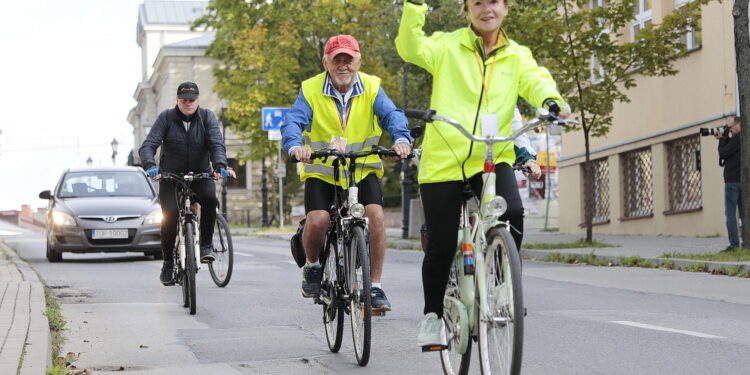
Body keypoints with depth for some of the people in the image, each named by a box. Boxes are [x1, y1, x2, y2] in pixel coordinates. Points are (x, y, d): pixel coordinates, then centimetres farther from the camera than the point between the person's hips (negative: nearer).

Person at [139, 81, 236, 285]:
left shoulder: (207, 117, -4)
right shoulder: (166, 117, -6)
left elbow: (217, 143, -16)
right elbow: (148, 145, -15)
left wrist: (220, 165, -36)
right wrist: (150, 165, -36)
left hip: (200, 174, 0)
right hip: (171, 176, 0)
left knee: (210, 198, -30)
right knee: (169, 215, -15)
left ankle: (205, 245, -14)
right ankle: (168, 263, 3)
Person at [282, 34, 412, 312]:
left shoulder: (371, 88, -3)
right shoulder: (311, 90, -6)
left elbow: (391, 114, -17)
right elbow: (293, 121, -18)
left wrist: (401, 138, -39)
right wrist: (295, 145, -41)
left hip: (363, 170, 1)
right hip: (321, 171, -1)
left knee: (375, 215, -22)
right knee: (317, 221, -21)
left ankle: (375, 286, -8)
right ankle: (312, 266, 13)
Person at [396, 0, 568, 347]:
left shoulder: (517, 56, 12)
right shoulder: (448, 46, 6)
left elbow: (535, 80, -6)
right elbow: (411, 49, -11)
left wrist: (550, 100, -28)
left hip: (493, 158, 1)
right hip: (444, 159, -1)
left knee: (512, 213, -26)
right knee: (442, 245, 2)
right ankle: (433, 314, 24)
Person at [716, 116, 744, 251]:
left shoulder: (737, 138, -13)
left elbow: (723, 154, -12)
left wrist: (722, 140, 0)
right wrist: (724, 139, 9)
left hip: (733, 180, -9)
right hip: (743, 180, 9)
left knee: (730, 213, -6)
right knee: (744, 213, 10)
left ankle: (734, 244, -10)